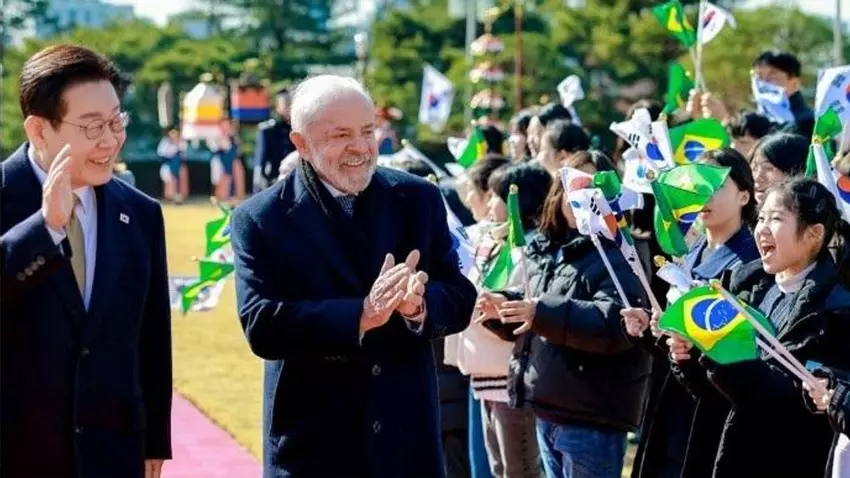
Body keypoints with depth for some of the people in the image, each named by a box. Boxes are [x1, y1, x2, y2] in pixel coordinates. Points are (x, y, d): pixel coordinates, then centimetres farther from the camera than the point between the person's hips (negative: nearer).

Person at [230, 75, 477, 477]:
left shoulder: (419, 199, 4)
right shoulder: (260, 219, -5)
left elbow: (460, 299, 2)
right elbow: (261, 327, -15)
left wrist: (419, 306, -21)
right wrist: (361, 315, -27)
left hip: (408, 437, 3)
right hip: (312, 441, -2)